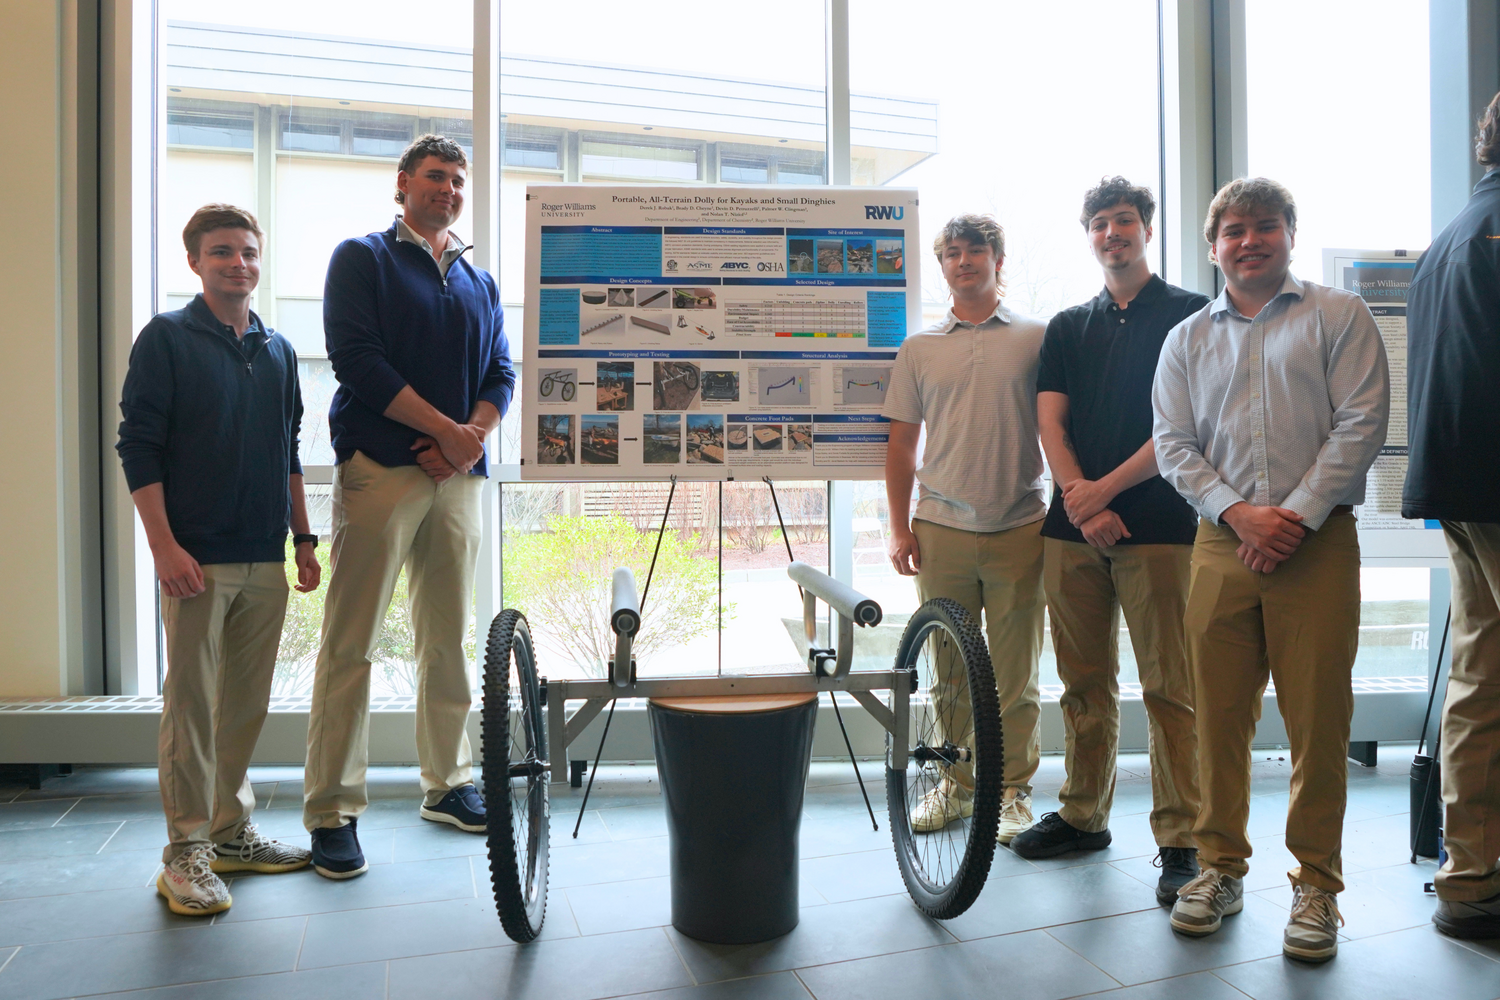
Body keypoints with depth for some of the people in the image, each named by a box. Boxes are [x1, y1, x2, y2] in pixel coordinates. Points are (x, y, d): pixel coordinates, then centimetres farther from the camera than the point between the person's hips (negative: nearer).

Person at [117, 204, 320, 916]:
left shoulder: (277, 350, 14)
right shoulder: (167, 338, -1)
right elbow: (138, 446, -5)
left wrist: (303, 539, 15)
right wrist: (165, 545, -13)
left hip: (266, 560, 5)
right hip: (197, 557, -5)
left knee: (248, 702, 10)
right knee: (191, 704, -1)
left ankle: (232, 832, 23)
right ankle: (187, 850, 9)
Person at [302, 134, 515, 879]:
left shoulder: (479, 282, 20)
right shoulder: (362, 259, 6)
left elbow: (501, 373, 13)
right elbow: (357, 357, -7)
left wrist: (472, 438, -7)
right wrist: (448, 430, -11)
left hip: (458, 478, 5)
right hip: (379, 471, -5)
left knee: (447, 637, 9)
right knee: (350, 644, -5)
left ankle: (446, 784, 20)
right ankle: (331, 811, 1)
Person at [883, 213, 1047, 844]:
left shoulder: (1036, 338, 5)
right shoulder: (919, 348, 9)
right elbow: (901, 444, 10)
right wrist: (899, 528, 4)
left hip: (1018, 529, -1)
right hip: (941, 530, 2)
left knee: (1015, 673, 5)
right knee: (950, 671, 9)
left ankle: (1013, 792, 20)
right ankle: (957, 784, 25)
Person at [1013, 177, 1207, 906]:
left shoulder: (1190, 315, 5)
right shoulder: (1067, 328, 18)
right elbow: (1050, 422, 8)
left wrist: (1107, 487, -10)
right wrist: (1079, 498, -8)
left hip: (1157, 524, -4)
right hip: (1072, 524, 4)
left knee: (1168, 688, -3)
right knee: (1083, 682, 10)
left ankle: (1181, 839, 4)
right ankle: (1084, 815, 22)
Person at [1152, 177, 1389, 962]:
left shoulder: (1338, 316, 8)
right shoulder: (1187, 339, 15)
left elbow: (1361, 422, -3)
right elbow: (1173, 445, 7)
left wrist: (1297, 516, -12)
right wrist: (1238, 512, -8)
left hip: (1317, 541, -2)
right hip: (1223, 542, 2)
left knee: (1318, 720, 0)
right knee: (1218, 716, 5)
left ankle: (1316, 884, 15)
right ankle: (1221, 868, 19)